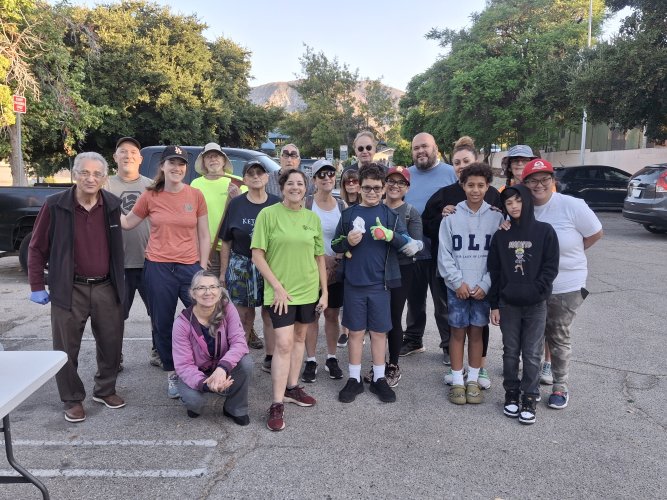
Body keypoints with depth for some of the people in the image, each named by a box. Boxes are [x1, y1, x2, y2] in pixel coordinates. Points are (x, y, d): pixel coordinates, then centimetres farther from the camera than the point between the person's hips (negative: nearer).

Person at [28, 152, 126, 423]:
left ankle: (105, 390, 31)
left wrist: (119, 281, 12)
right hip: (69, 289, -2)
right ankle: (73, 400, 25)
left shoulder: (113, 205, 0)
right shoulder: (55, 205, -8)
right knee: (66, 348, 7)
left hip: (106, 288, 3)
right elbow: (37, 248, -1)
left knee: (111, 344, 10)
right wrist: (37, 286, -2)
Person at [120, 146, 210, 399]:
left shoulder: (196, 195, 1)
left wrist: (203, 268, 1)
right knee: (163, 325, 10)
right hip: (158, 268, 1)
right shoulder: (150, 196, 2)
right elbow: (127, 223, 12)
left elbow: (204, 236, 5)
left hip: (190, 267, 0)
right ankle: (171, 374, 26)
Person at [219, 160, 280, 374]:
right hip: (241, 266, 0)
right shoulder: (236, 204, 3)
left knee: (270, 314, 5)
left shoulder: (277, 204, 3)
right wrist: (223, 272, 4)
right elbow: (226, 242, 6)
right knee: (244, 316, 6)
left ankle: (270, 358, 17)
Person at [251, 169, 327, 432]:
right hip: (280, 291, -5)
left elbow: (320, 258, 10)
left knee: (299, 338, 15)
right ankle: (277, 405, -1)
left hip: (308, 290, 5)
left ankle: (292, 387, 31)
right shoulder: (268, 214, -8)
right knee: (284, 343, -9)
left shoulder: (312, 218, 5)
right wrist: (278, 287, -13)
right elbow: (257, 255, -9)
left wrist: (324, 292, 6)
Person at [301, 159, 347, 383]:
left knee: (332, 314, 9)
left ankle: (331, 359, 22)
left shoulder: (342, 206, 6)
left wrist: (339, 257, -9)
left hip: (336, 269, 3)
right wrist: (322, 257, -15)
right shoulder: (306, 203, -4)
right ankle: (311, 361, 14)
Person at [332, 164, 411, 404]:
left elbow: (407, 243, -5)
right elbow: (335, 245, 8)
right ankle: (354, 379, 20)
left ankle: (379, 379, 23)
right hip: (354, 282, 1)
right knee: (355, 331, 9)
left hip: (380, 283, 0)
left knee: (379, 331, 9)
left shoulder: (391, 215, 3)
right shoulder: (349, 214, 5)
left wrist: (390, 235, -25)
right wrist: (347, 242, -13)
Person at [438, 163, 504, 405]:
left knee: (476, 332, 9)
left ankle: (473, 380, 22)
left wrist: (485, 284, -9)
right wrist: (458, 281, -10)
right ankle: (457, 381, 17)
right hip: (457, 286, 0)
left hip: (482, 287, 1)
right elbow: (444, 254, -2)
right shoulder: (451, 216, -1)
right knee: (458, 331, 6)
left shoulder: (496, 217, 0)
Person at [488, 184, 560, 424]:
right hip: (508, 304, 2)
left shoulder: (545, 231, -2)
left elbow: (551, 267, -4)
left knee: (532, 354, 4)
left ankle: (530, 398, 16)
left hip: (536, 305, -2)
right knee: (510, 352, 10)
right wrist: (494, 304, 3)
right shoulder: (501, 236, 5)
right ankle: (511, 393, 24)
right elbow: (494, 271, 6)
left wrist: (536, 290, -16)